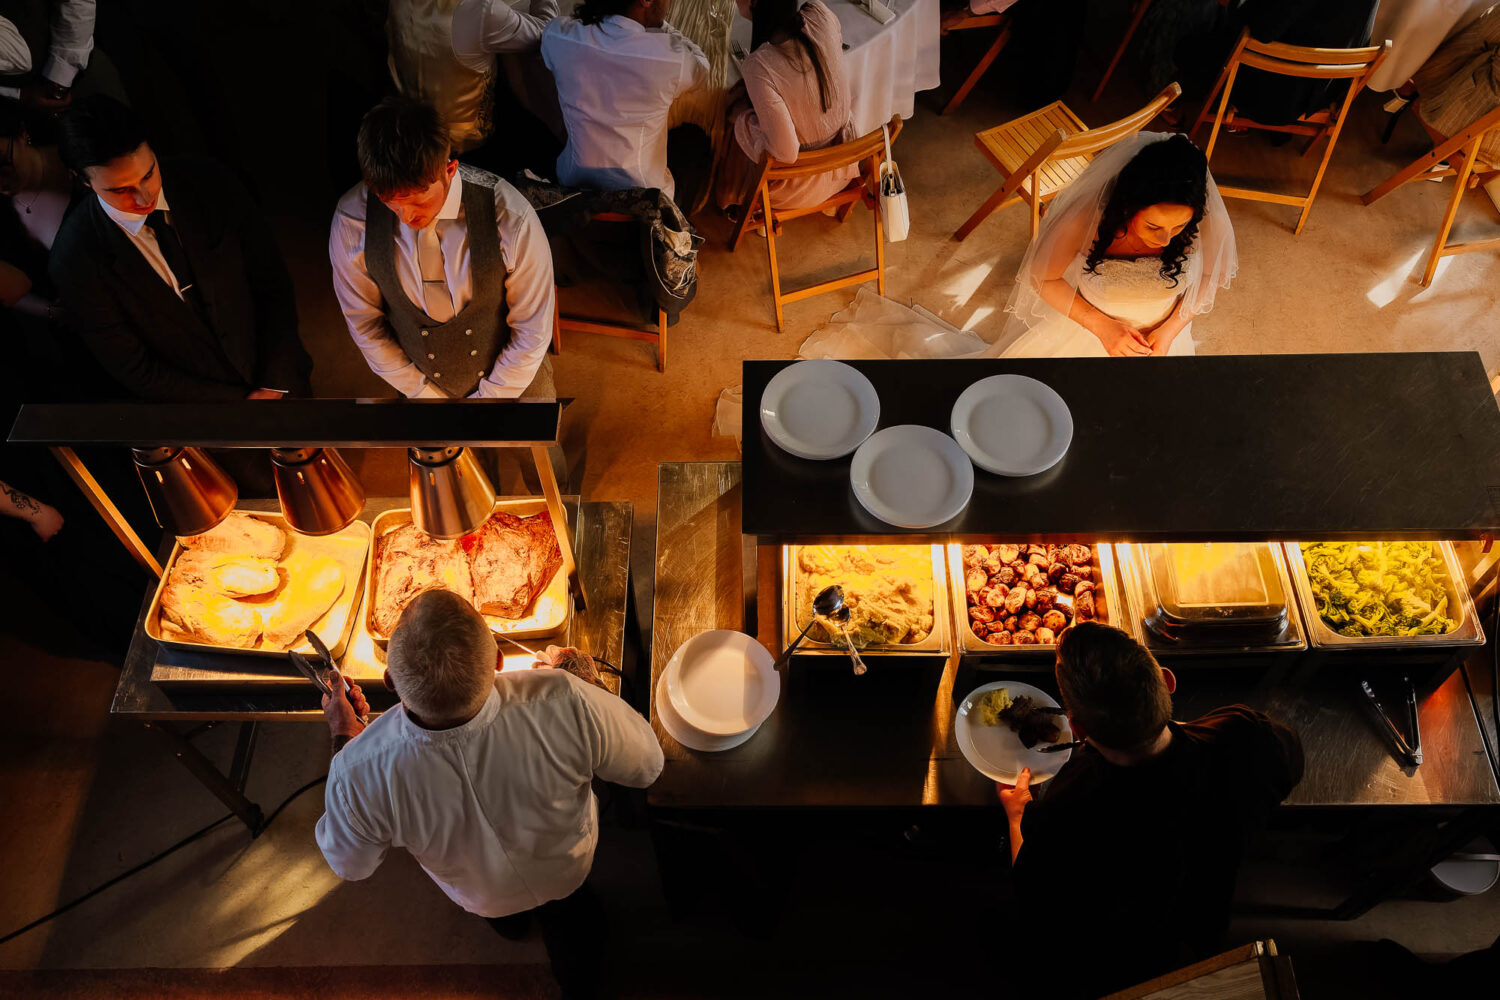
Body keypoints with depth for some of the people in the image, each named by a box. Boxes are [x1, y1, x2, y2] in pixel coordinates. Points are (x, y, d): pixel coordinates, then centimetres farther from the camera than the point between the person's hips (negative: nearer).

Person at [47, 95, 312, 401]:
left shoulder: (211, 184, -9)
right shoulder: (74, 261, -15)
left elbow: (274, 285, -3)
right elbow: (135, 371, -9)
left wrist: (274, 384, -10)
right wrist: (243, 399, -13)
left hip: (280, 378, 2)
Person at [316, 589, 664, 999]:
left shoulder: (357, 773, -41)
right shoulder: (566, 701, -46)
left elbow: (350, 865, -16)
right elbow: (646, 766, -24)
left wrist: (343, 737, -7)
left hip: (480, 898, 0)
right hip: (570, 871, 0)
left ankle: (506, 920, 68)